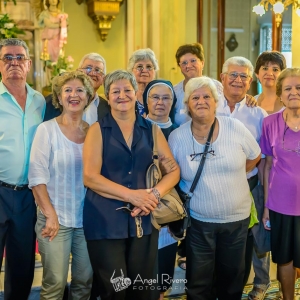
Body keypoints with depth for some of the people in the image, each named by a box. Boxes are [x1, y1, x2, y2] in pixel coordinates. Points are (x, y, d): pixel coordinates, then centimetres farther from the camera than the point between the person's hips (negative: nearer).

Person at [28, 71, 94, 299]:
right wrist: (50, 215, -14)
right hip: (55, 218, -3)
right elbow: (37, 175, -9)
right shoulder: (47, 129, -5)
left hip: (87, 219, 4)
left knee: (85, 281, 10)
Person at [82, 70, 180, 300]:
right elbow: (90, 177, -10)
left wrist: (155, 194, -14)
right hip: (105, 221, -3)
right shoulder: (98, 130, 0)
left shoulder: (151, 130, 9)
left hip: (143, 220, 3)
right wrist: (131, 195, -18)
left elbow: (173, 170, 5)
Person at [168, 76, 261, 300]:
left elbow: (255, 157, 7)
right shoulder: (176, 137, -8)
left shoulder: (235, 128, -8)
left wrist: (231, 177, 3)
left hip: (237, 218, 1)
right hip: (199, 222, -1)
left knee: (233, 277, 18)